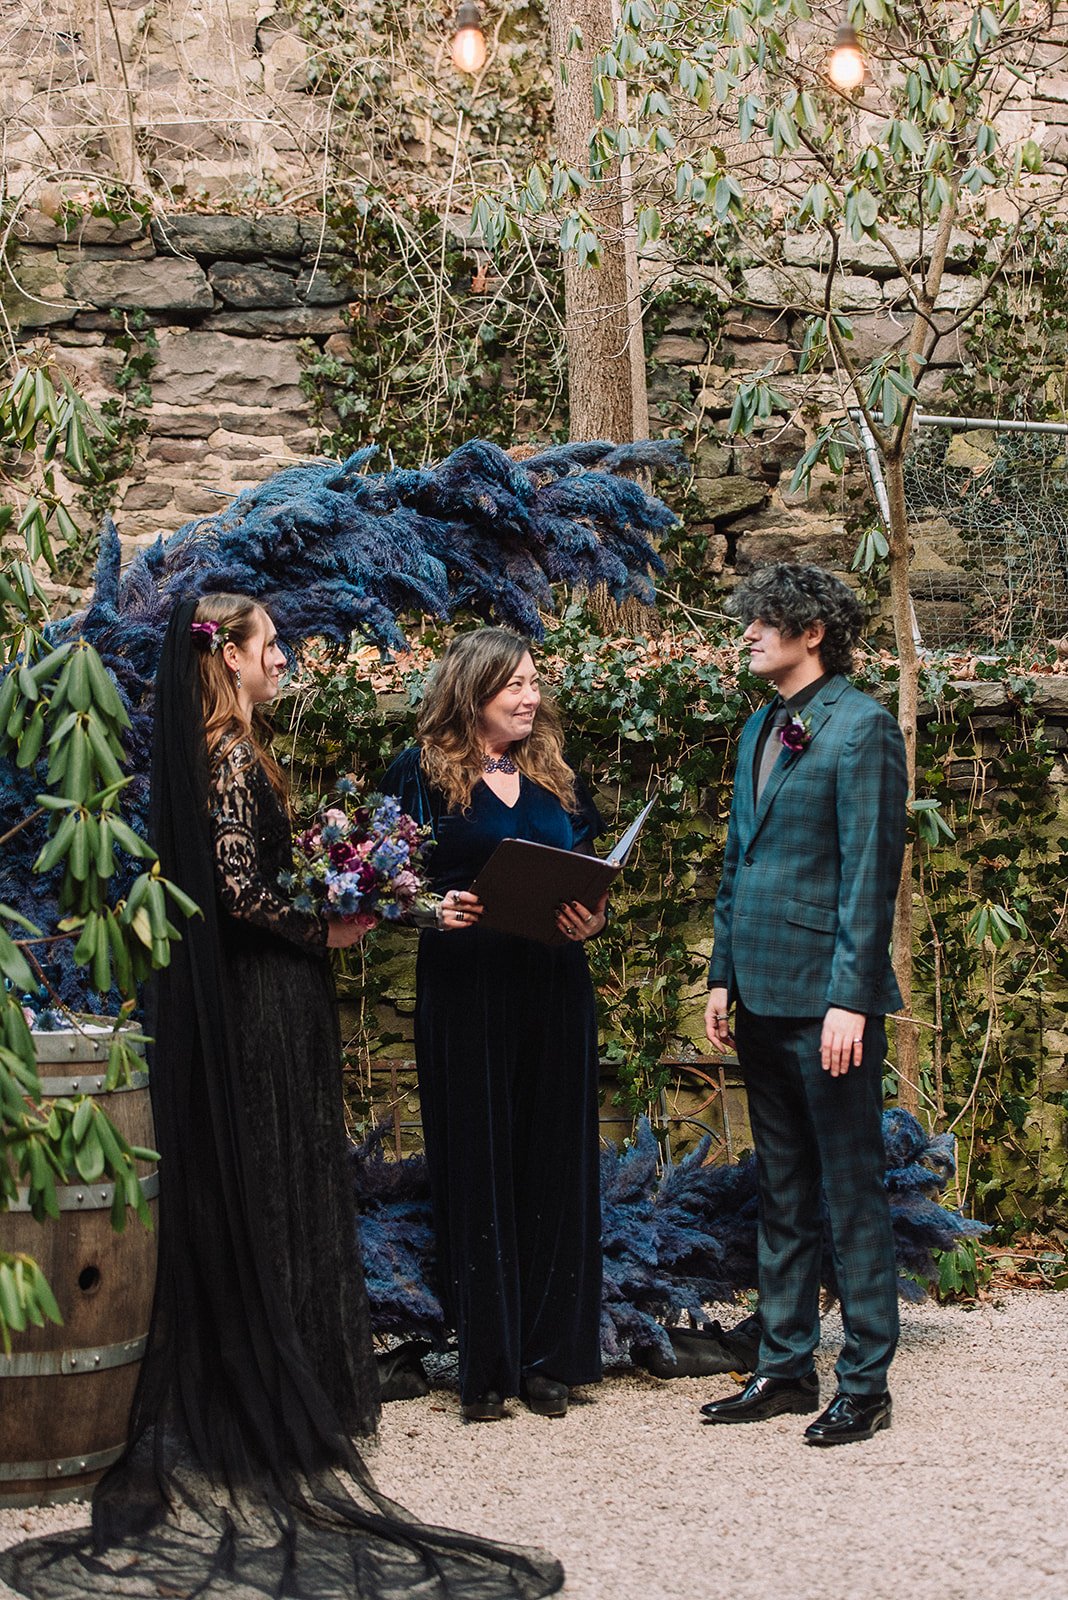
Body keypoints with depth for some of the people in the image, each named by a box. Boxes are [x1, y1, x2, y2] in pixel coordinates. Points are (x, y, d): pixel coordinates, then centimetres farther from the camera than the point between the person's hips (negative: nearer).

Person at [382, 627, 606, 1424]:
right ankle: (487, 1365, 10)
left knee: (555, 1167, 5)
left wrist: (594, 918, -5)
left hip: (555, 989, 4)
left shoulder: (556, 775, 13)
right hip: (465, 991, -3)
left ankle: (550, 1358, 14)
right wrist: (436, 907, -18)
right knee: (477, 1171, 1)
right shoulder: (423, 774, 1)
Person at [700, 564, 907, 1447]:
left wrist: (849, 997, -18)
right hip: (763, 998, 8)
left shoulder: (862, 726, -9)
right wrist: (723, 975, 14)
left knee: (852, 1192, 1)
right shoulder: (760, 730, 15)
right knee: (782, 1194, 15)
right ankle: (786, 1368, 24)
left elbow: (870, 870, -14)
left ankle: (866, 1384, 10)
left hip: (827, 998, -8)